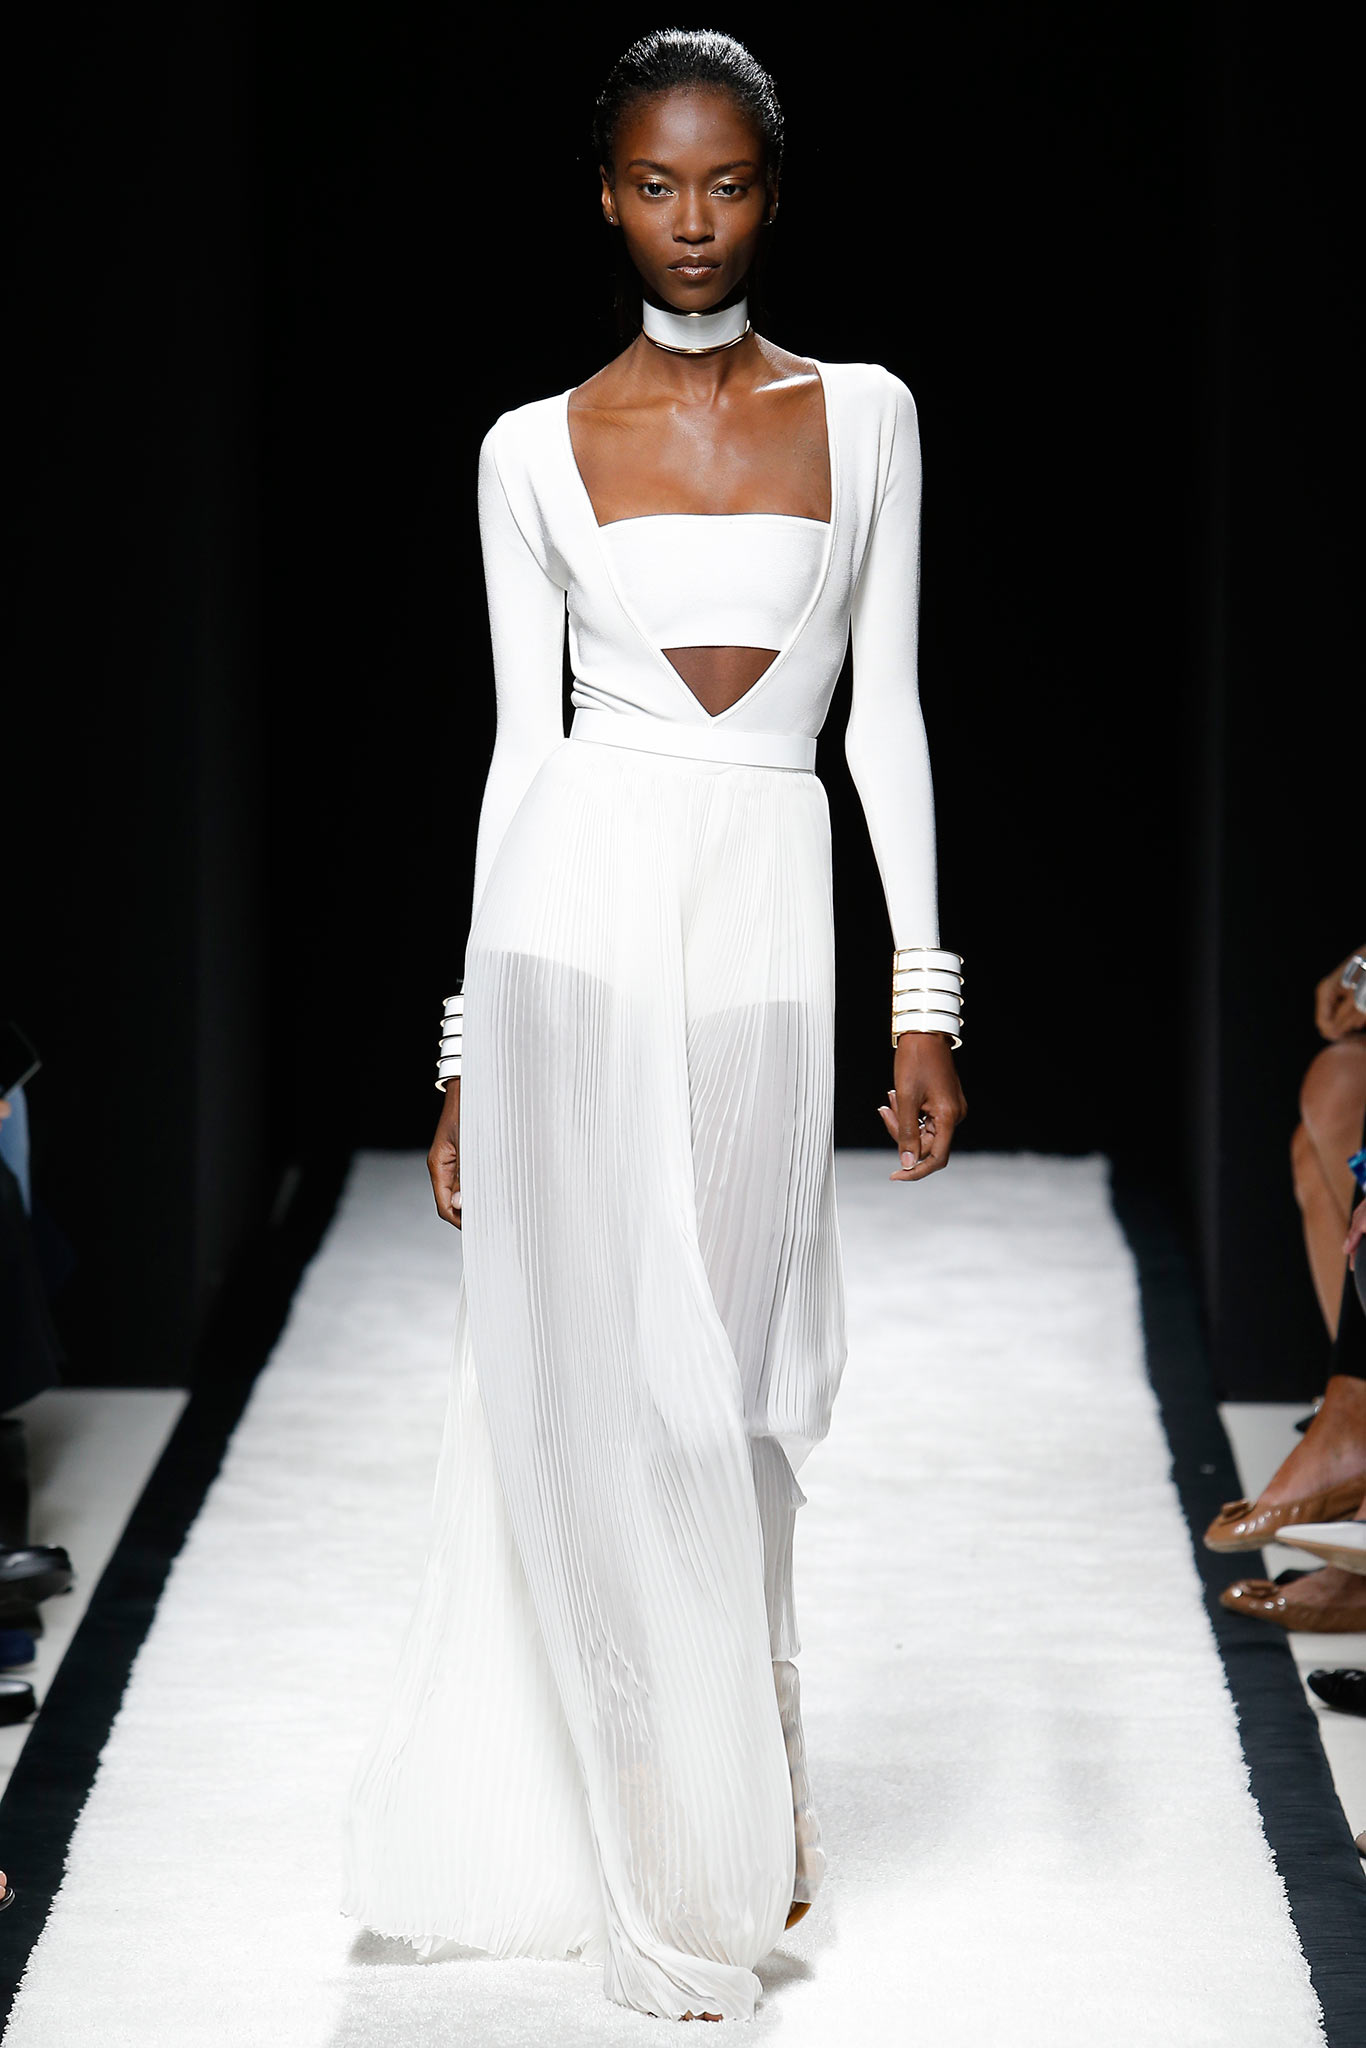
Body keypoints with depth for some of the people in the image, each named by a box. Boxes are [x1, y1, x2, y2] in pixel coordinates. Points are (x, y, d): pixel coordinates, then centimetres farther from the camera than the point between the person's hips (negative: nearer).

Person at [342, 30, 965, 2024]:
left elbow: (887, 716, 8)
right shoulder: (536, 452, 5)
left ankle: (725, 1821, 24)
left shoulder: (865, 416, 8)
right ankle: (686, 1874, 10)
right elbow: (519, 743, 6)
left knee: (726, 1385, 6)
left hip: (766, 938, 1)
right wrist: (466, 1048, 5)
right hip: (578, 912, -1)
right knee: (612, 1380, -2)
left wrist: (926, 1003, 3)